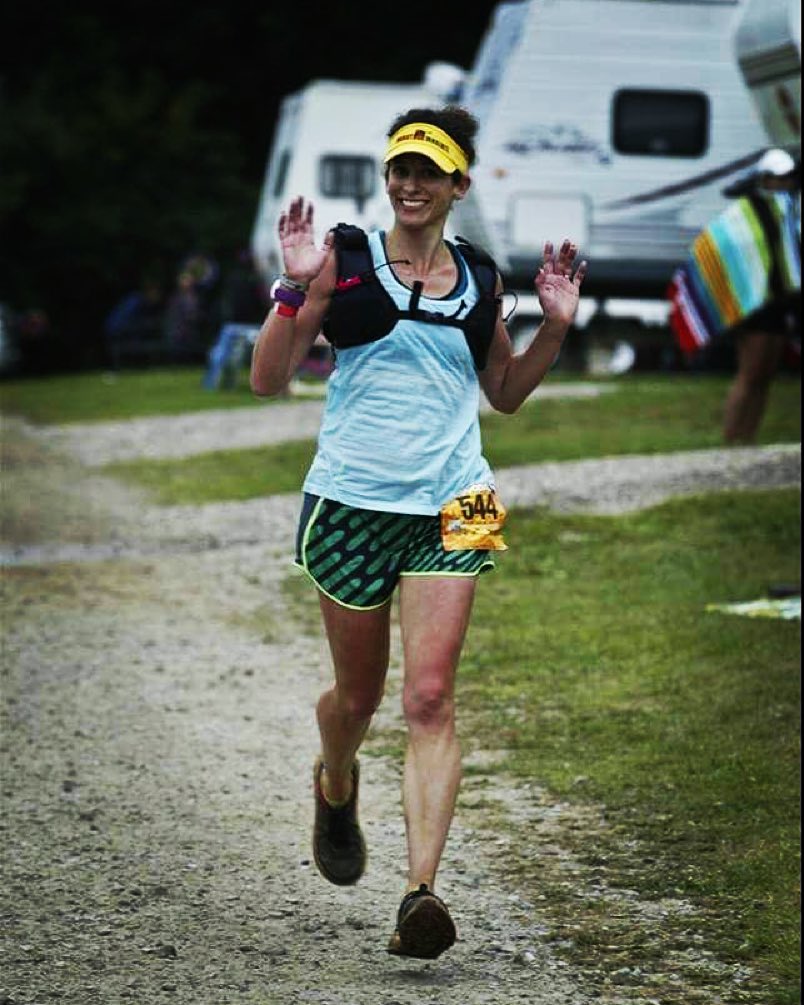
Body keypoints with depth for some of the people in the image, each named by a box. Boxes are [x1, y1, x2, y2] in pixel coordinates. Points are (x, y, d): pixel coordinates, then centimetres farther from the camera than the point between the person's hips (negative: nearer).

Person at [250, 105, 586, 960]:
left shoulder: (479, 278, 8)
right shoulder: (346, 260, -2)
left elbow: (506, 391, 21)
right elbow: (268, 379, -5)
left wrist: (555, 325, 6)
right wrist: (300, 286, -18)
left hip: (449, 509, 1)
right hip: (351, 503, -1)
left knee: (430, 700, -11)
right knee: (358, 694, 14)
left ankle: (421, 891, -16)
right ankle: (335, 786, 49)